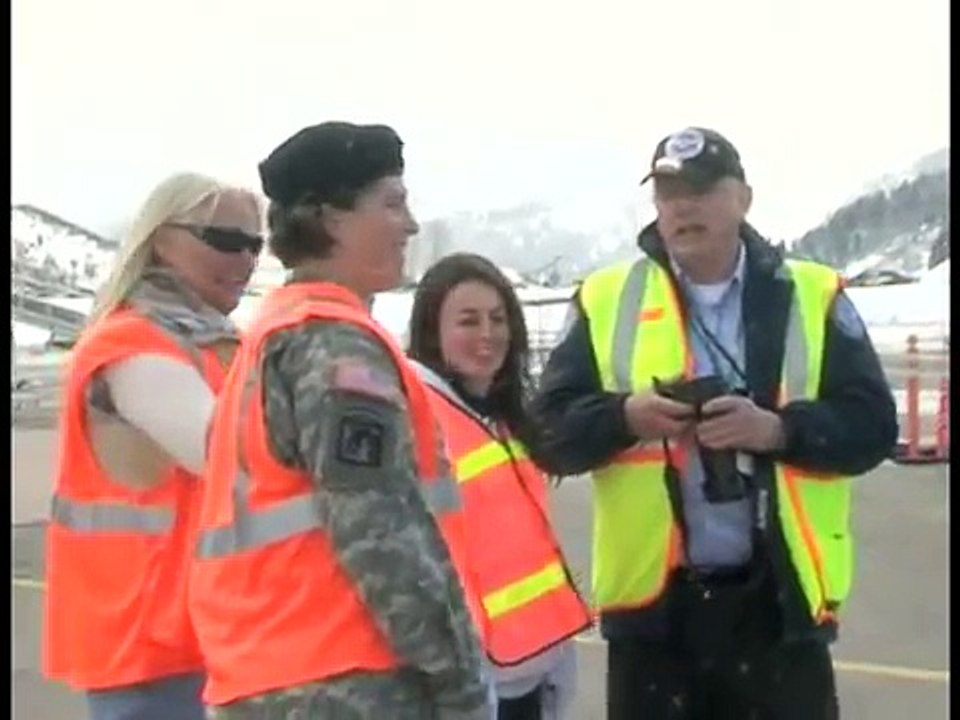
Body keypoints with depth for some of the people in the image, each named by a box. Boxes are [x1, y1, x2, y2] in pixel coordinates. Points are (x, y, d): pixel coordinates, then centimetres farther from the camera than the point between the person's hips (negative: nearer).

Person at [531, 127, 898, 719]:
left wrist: (777, 428, -19)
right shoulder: (607, 299, 3)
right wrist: (625, 417, -19)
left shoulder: (812, 298, 2)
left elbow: (872, 425, -2)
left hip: (779, 598, 0)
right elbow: (553, 427, 0)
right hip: (653, 598, 1)